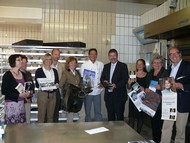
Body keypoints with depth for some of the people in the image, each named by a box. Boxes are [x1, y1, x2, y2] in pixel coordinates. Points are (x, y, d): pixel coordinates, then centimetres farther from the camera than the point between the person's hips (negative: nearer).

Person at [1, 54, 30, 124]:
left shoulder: (23, 74, 9)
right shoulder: (7, 75, -8)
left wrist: (26, 93, -1)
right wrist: (19, 95, -18)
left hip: (21, 103, 5)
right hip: (11, 103, -5)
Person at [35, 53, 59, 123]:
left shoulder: (54, 71, 14)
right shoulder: (39, 71, 1)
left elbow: (57, 82, 14)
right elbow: (37, 84, -4)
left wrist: (56, 85, -8)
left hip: (52, 95, 4)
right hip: (42, 94, -4)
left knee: (51, 116, 9)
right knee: (41, 115, -1)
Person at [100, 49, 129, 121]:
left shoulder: (123, 66, -2)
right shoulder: (106, 66, 14)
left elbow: (125, 79, -9)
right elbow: (102, 78, 15)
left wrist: (116, 85, -23)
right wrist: (104, 81, -8)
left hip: (119, 95, -4)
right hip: (108, 95, 5)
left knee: (119, 115, 1)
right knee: (110, 115, 12)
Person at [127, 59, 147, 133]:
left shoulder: (147, 75, 2)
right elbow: (129, 88, 8)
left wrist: (144, 89, -14)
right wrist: (129, 83, -12)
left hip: (143, 98, 0)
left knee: (140, 117, 9)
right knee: (131, 117, -6)